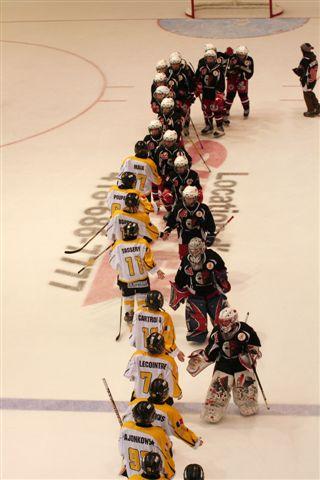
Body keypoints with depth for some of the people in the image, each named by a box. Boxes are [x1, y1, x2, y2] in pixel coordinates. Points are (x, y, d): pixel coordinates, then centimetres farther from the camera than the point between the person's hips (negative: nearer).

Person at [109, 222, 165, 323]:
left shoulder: (118, 245, -18)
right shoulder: (142, 243, -19)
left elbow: (112, 262, -7)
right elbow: (148, 262, -14)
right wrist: (157, 270, -1)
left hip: (125, 280, 1)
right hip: (142, 279, -1)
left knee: (128, 296, 23)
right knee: (142, 296, 16)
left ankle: (129, 315, 37)